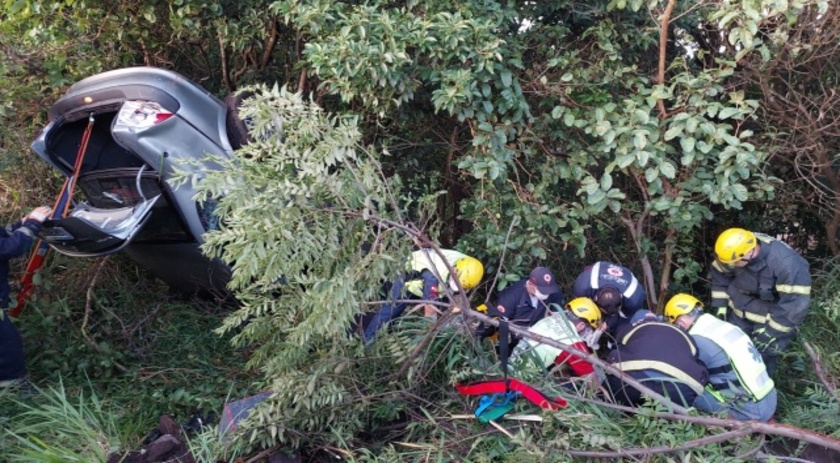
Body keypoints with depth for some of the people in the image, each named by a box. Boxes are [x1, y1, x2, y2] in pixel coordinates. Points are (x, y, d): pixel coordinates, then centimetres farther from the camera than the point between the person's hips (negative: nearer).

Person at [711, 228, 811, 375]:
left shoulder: (787, 264, -38)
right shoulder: (735, 250, -22)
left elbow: (796, 302, -31)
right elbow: (719, 275, -1)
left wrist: (772, 331, -26)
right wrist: (720, 304, -2)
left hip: (773, 317, -5)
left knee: (762, 358, -3)